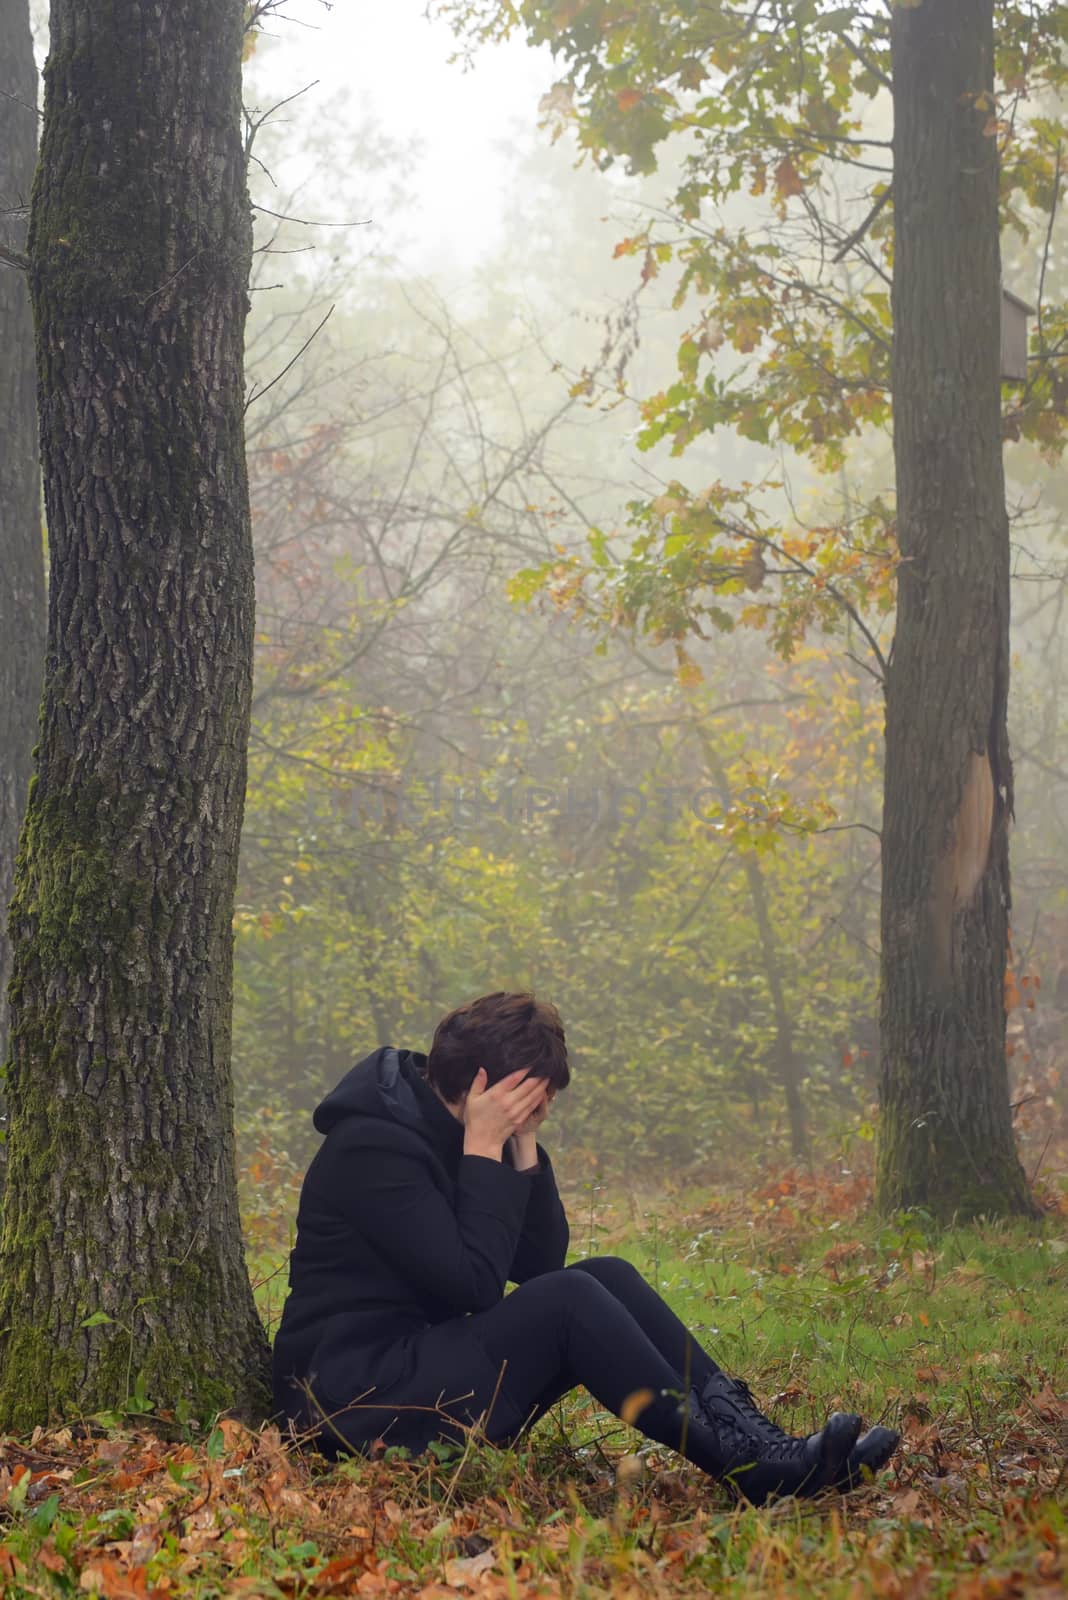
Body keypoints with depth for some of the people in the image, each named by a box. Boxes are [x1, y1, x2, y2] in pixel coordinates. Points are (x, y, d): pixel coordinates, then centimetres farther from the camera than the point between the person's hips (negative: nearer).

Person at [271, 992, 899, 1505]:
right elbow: (473, 1280, -24)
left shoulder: (440, 1132, 9)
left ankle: (756, 1435, -18)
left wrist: (524, 1147, -5)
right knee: (569, 1300, -25)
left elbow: (541, 1262, 6)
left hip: (429, 1357, 9)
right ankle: (749, 1468, -26)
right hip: (361, 1400, -9)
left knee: (607, 1275, -6)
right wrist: (485, 1150, -19)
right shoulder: (374, 1146, -18)